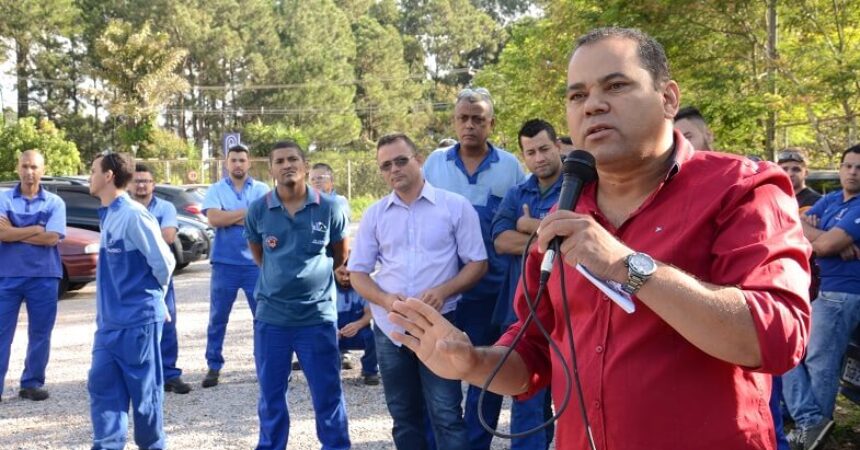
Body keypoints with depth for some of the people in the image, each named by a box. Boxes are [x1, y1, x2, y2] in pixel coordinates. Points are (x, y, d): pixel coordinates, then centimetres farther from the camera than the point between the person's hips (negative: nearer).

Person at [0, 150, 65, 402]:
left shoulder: (54, 202, 2)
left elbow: (52, 238, -11)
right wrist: (36, 229, -11)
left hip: (44, 276, 0)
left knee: (40, 334, 7)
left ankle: (32, 383, 19)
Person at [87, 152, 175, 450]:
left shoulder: (133, 215, -17)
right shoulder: (108, 215, 10)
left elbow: (164, 262, -15)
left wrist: (152, 297, 1)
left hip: (137, 318, -8)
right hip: (109, 319, 8)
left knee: (144, 389, 4)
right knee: (102, 385, 8)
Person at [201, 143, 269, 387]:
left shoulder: (262, 190, 5)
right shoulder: (215, 190, 5)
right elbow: (213, 219, -12)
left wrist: (229, 217, -8)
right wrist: (248, 213, -10)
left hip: (256, 263, 0)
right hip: (224, 263, 0)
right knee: (217, 318, 7)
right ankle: (214, 367, 16)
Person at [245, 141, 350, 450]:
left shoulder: (329, 208, -5)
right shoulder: (258, 210, -3)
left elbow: (340, 253, 11)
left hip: (318, 315, -1)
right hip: (270, 316, 1)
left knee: (328, 394, 7)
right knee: (271, 395, 12)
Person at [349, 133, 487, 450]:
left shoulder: (455, 206, -2)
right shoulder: (374, 215, 8)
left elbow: (477, 263, -1)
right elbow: (358, 272, 9)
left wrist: (442, 291, -18)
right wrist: (385, 299, -12)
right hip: (390, 328, 4)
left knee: (446, 416, -4)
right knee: (404, 417, 14)